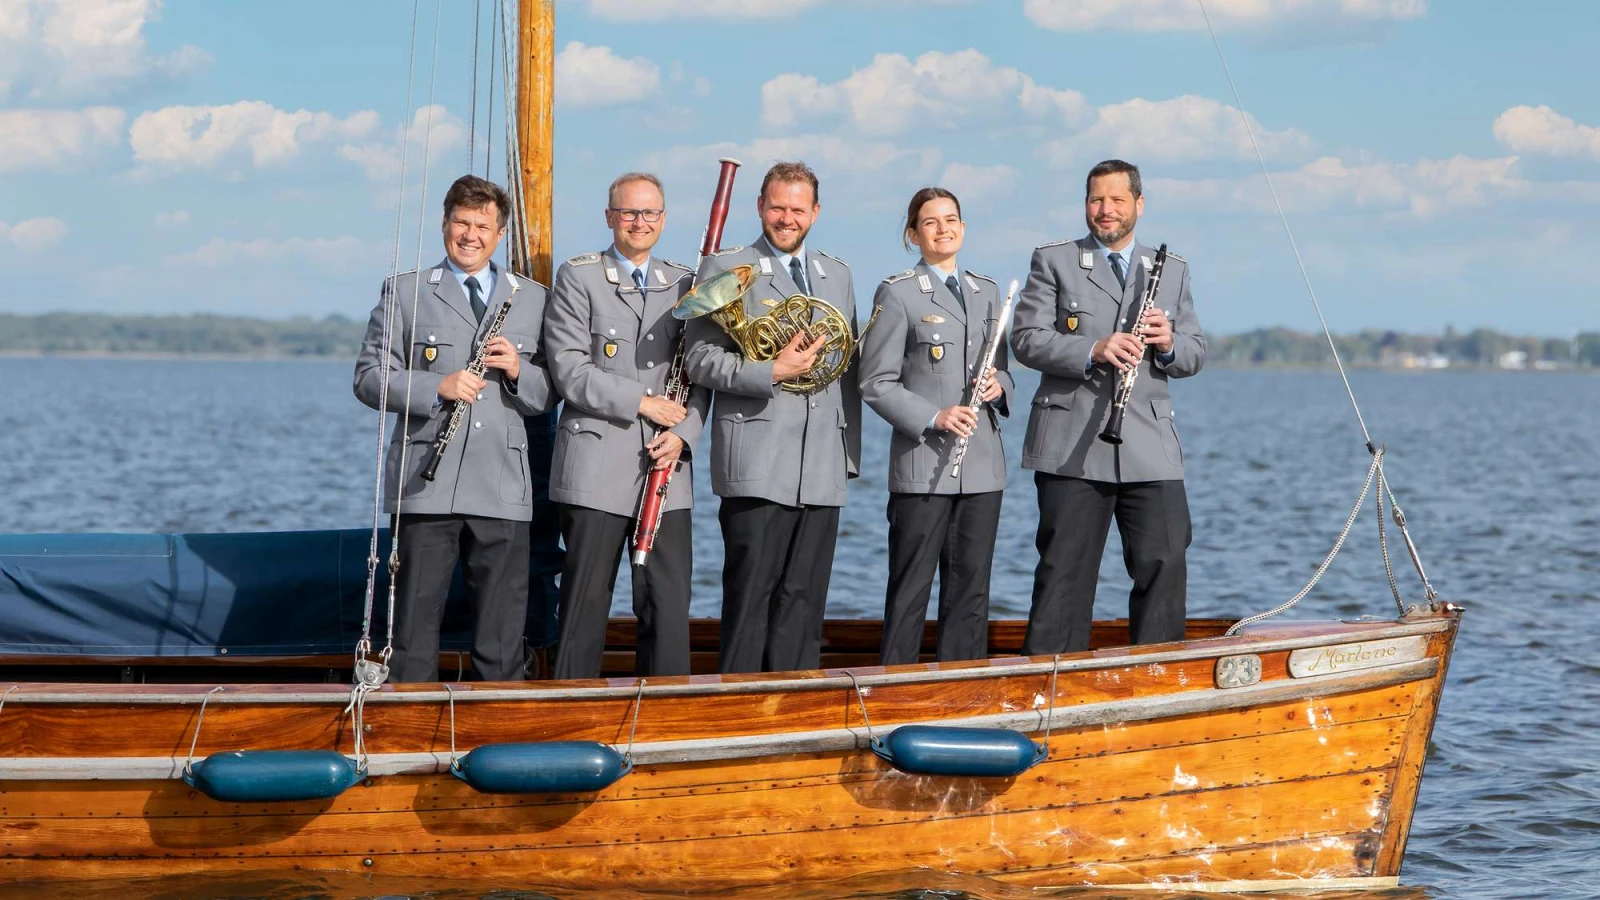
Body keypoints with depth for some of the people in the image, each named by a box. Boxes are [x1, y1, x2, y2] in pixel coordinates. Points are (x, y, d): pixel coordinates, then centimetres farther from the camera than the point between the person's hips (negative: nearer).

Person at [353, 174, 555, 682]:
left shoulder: (532, 299, 17)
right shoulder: (405, 292, 11)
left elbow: (548, 397, 13)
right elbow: (369, 377, 2)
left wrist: (518, 370, -8)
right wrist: (436, 388, -12)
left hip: (502, 492, 2)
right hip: (426, 488, -2)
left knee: (501, 647, 2)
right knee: (415, 633, -1)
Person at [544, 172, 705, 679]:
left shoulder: (684, 284, 14)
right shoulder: (579, 278, 2)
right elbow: (570, 372, -7)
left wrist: (683, 432, -5)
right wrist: (640, 402, -10)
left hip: (665, 470, 4)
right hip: (597, 469, -3)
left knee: (669, 601, 1)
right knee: (586, 600, -1)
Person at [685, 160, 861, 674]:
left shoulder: (837, 275, 19)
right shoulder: (725, 270, 2)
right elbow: (700, 360, -6)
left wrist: (851, 453, 15)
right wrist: (772, 372, -18)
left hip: (822, 471, 5)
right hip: (757, 466, -5)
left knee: (804, 600, 5)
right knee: (750, 595, -6)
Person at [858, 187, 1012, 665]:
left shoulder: (987, 291, 16)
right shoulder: (898, 293, -2)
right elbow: (876, 383, -5)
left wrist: (999, 387, -2)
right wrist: (933, 417, -17)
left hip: (982, 464, 5)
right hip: (924, 464, -5)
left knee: (970, 587, 8)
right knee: (911, 589, -3)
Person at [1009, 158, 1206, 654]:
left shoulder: (1172, 270, 18)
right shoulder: (1054, 261, 7)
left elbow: (1194, 354, 15)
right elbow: (1026, 339, -4)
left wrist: (1169, 343, -8)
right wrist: (1093, 351, -18)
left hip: (1151, 450, 3)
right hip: (1073, 448, -3)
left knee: (1164, 567, -1)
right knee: (1066, 574, -1)